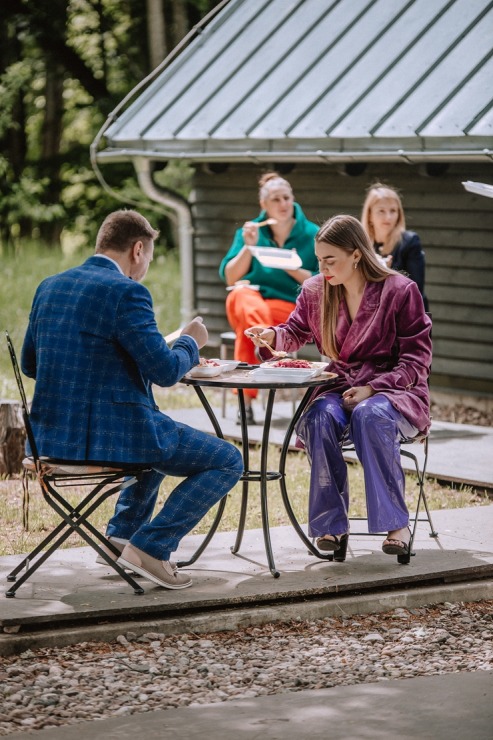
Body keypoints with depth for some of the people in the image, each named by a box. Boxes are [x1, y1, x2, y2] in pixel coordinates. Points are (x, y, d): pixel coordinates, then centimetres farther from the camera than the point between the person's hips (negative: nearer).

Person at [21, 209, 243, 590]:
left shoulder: (50, 286, 9)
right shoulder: (126, 292, -14)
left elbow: (29, 364, 18)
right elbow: (166, 371, -16)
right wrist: (191, 341, 4)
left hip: (53, 436, 9)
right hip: (109, 433, -9)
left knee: (161, 440, 36)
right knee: (227, 461, 4)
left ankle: (120, 537, 30)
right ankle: (151, 546, -1)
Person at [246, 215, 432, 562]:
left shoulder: (401, 291, -6)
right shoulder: (315, 291, 7)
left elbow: (416, 360, -6)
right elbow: (296, 333, 22)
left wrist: (372, 388, -19)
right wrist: (273, 336, -3)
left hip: (393, 391, -3)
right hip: (338, 389, 3)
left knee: (370, 416, -39)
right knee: (321, 418, -33)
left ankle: (397, 523, -30)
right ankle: (332, 525, -25)